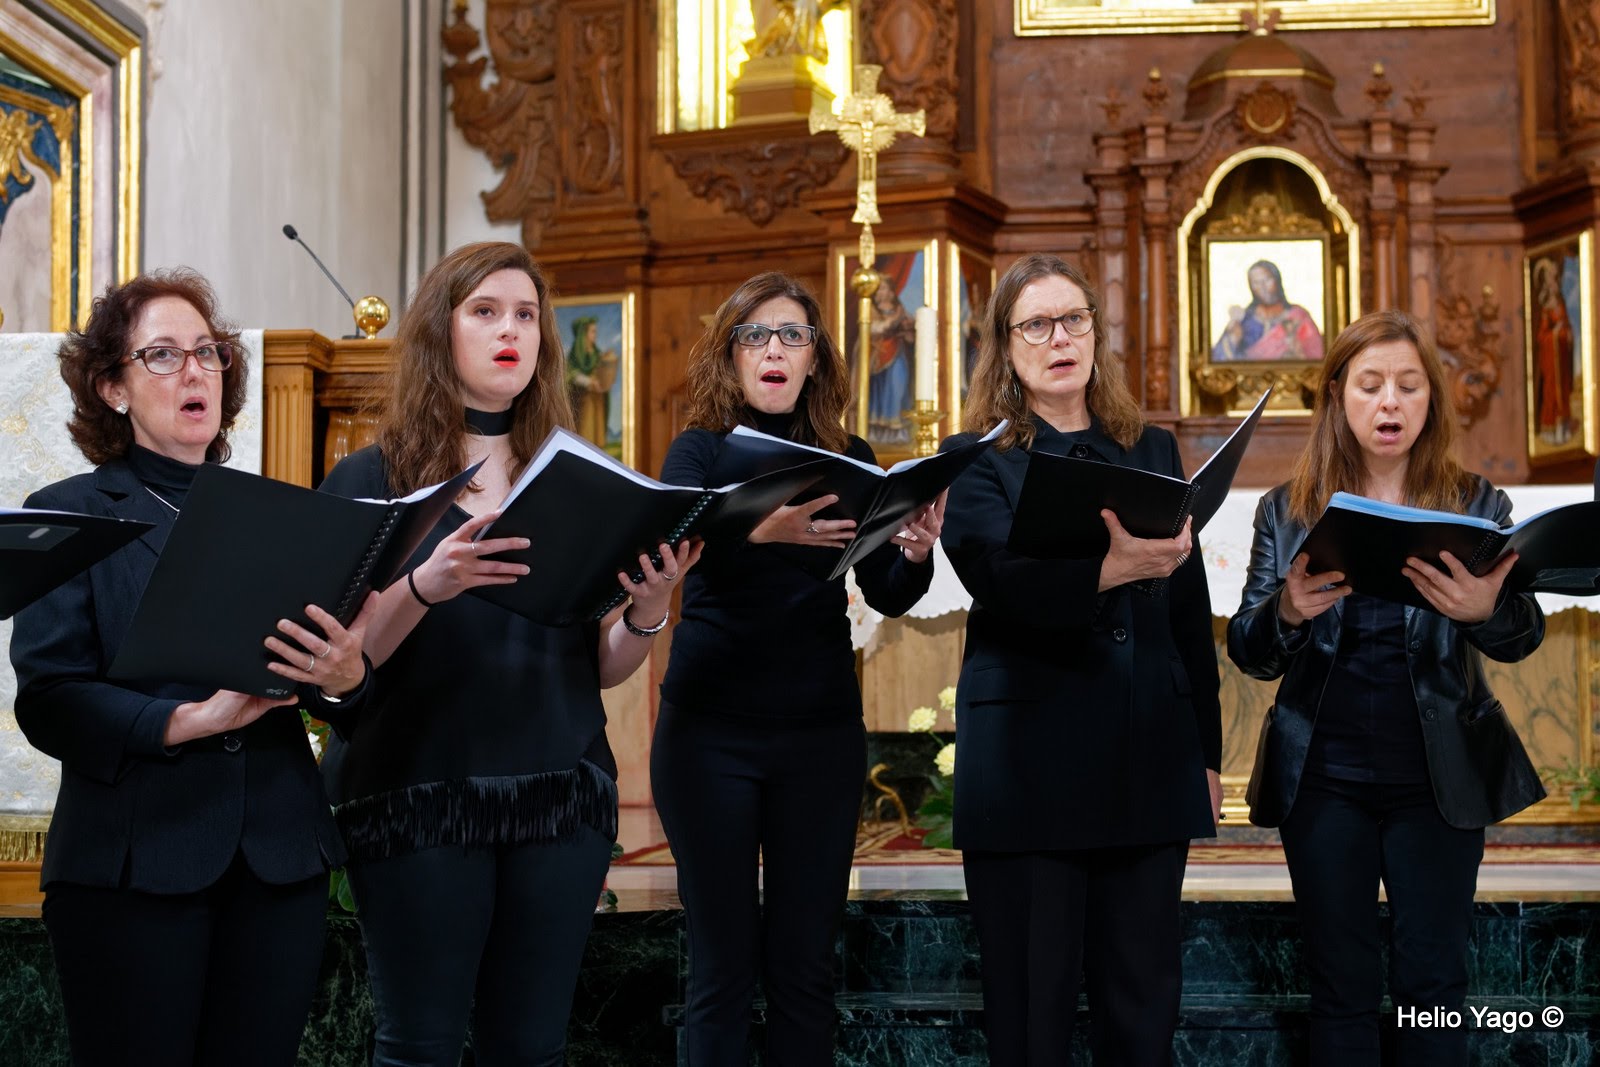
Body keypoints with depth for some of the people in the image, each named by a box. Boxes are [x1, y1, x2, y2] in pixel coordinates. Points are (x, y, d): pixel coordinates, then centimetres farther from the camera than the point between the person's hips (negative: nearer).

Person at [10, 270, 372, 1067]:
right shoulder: (69, 515, 3)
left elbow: (333, 670, 9)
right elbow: (46, 699, -7)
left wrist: (345, 679, -14)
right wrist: (185, 722, -21)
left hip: (279, 855, 3)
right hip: (132, 861, -3)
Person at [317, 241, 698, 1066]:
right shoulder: (370, 481, 1)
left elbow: (602, 666, 10)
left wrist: (647, 611, -11)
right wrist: (425, 586, -26)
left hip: (561, 798, 3)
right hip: (416, 799, -3)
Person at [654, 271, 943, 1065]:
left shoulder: (850, 459, 7)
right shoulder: (700, 450, -1)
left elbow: (888, 596, 0)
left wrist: (917, 554, -22)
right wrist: (759, 529, -41)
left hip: (821, 730, 2)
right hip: (711, 730, -2)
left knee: (805, 962, 6)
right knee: (724, 961, 3)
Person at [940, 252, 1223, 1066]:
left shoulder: (1152, 450, 14)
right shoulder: (978, 462, 2)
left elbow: (1190, 611, 15)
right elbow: (1001, 576, -17)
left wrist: (1207, 752, 11)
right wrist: (1110, 566, -34)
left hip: (1148, 765, 4)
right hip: (1030, 766, -3)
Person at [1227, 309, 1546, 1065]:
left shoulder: (1476, 506, 2)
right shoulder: (1289, 512, 3)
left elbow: (1522, 635, -10)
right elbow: (1249, 655, -2)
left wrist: (1488, 610, -34)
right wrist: (1287, 614, -25)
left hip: (1439, 779, 0)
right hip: (1325, 780, 0)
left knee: (1431, 982, 4)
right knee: (1341, 987, 7)